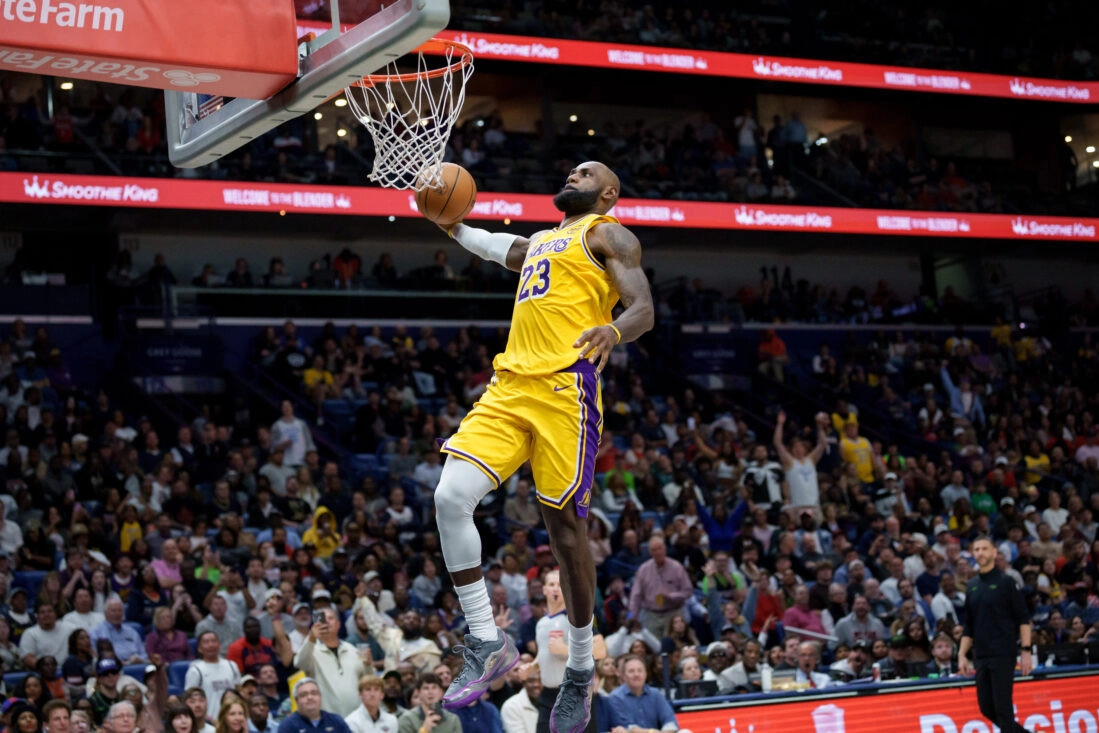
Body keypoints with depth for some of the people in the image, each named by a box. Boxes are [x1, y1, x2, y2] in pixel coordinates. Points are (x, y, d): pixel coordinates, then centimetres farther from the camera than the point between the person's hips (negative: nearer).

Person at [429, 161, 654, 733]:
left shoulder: (608, 235, 7)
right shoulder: (538, 243, 28)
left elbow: (643, 309, -7)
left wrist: (612, 330, -29)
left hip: (565, 386, -6)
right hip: (509, 384, 6)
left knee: (564, 523, -3)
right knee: (451, 497, -12)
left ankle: (580, 670, 12)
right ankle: (487, 644, -3)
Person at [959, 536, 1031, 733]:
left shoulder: (1005, 582, -4)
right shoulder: (972, 586, 13)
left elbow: (1024, 619, -6)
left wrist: (1026, 650, -13)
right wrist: (962, 654, 11)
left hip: (1003, 655, -6)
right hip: (981, 657, 6)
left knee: (1002, 707, -7)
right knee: (986, 708, 7)